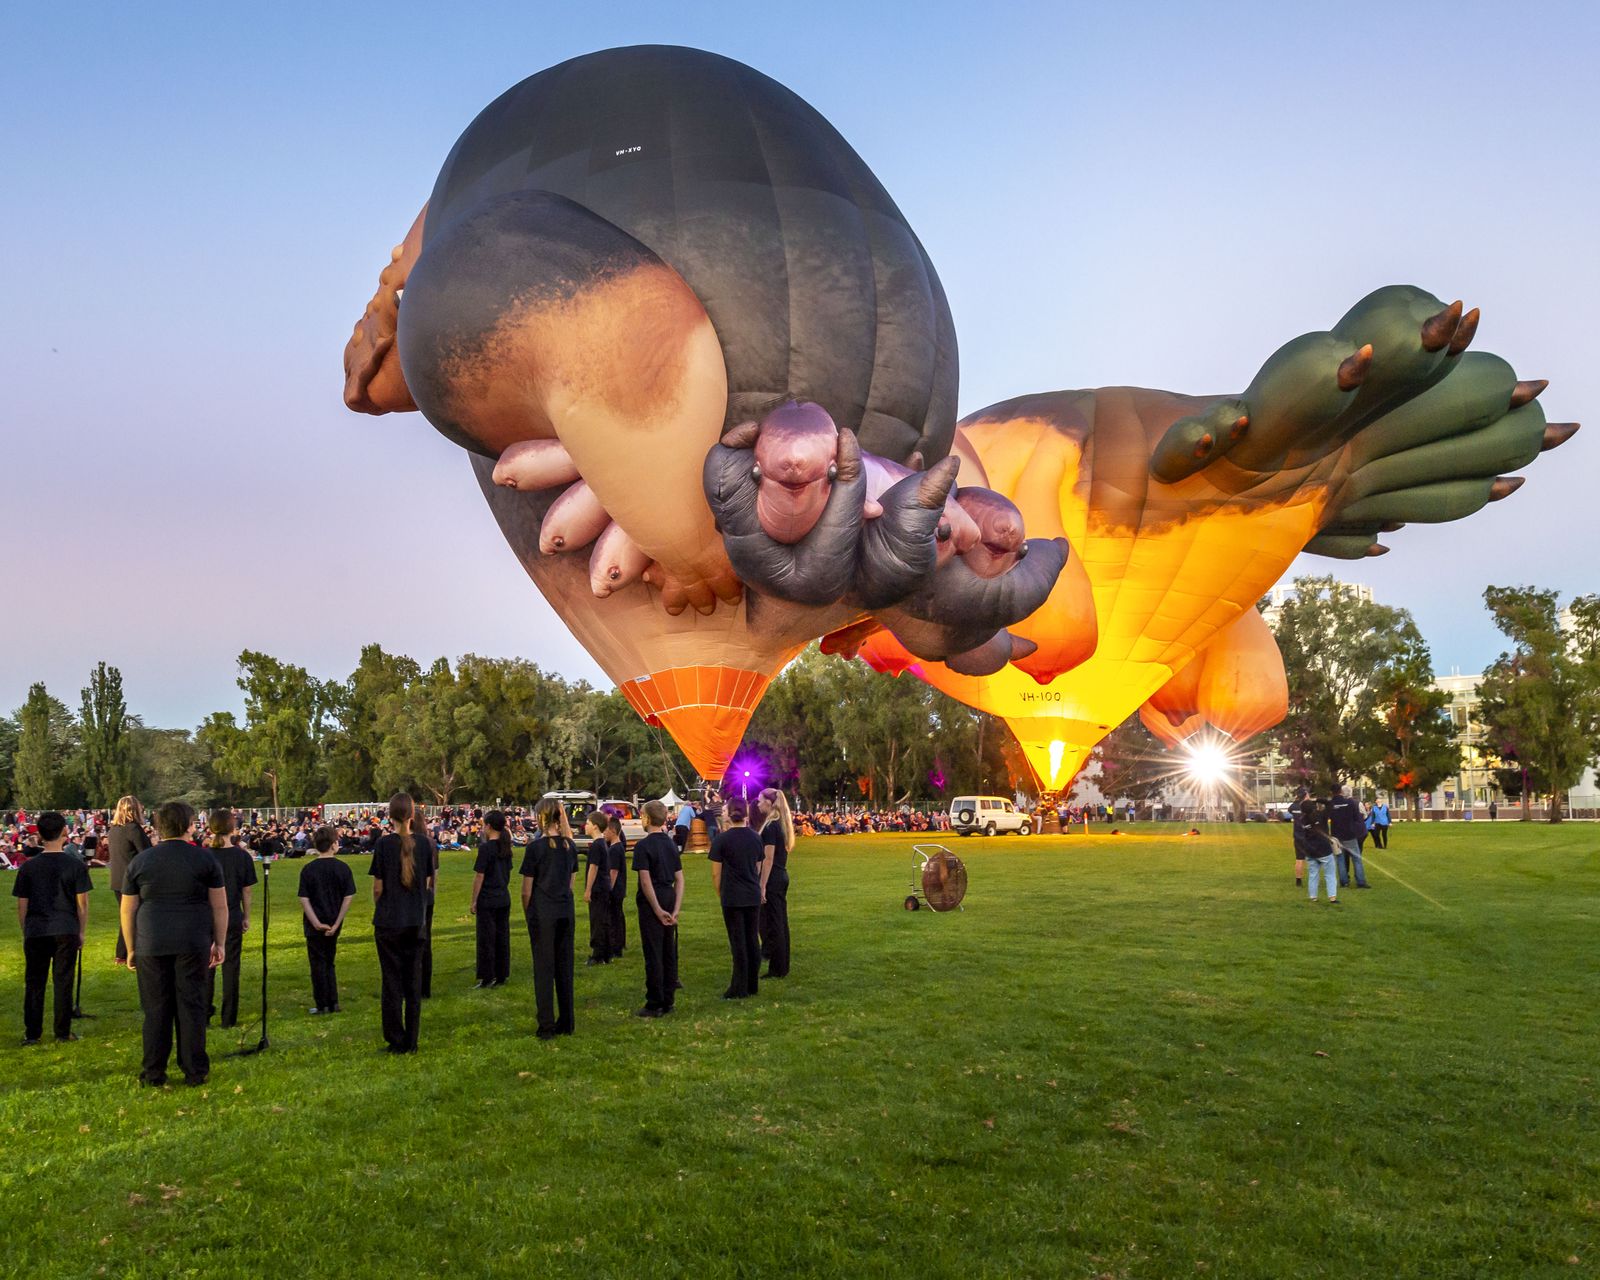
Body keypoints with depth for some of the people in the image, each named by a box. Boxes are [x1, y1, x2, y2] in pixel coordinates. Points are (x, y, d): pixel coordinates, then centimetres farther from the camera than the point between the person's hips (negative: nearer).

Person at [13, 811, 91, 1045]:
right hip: (66, 931, -1)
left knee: (34, 983, 11)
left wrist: (25, 932, 15)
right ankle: (63, 1032, 10)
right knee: (63, 982, 6)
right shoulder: (76, 865, -5)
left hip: (36, 932, 1)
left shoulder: (29, 867, -1)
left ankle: (32, 1034, 14)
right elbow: (82, 903, -3)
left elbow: (22, 905, 3)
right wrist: (81, 932, 8)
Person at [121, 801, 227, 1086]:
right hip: (193, 944, -1)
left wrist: (131, 949, 17)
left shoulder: (140, 861, 6)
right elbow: (220, 906, 2)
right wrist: (220, 943, 10)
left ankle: (154, 1073, 14)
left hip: (152, 945, 1)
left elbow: (128, 910, 8)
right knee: (191, 1007, 5)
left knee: (156, 1009, 9)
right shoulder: (205, 858, 1)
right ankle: (195, 1071, 9)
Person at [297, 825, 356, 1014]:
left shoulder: (308, 869, -7)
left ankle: (322, 1005, 12)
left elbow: (304, 899, -12)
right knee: (329, 962, 17)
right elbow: (349, 897, -9)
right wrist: (336, 923, -7)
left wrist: (316, 923, -13)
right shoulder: (342, 868, -5)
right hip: (334, 923, 2)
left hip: (315, 925, -2)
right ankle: (333, 1003, 16)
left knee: (318, 964, 8)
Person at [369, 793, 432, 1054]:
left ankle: (396, 1041, 10)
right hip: (416, 923, 3)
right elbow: (427, 884, 5)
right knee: (413, 981, 10)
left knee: (392, 982, 6)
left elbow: (377, 888, -6)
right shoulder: (424, 844, -2)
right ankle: (411, 1041, 14)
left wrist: (378, 912, 11)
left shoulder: (384, 844, -10)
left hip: (389, 922, -2)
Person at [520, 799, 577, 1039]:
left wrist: (527, 915, 5)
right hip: (566, 912, 5)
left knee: (544, 967, 2)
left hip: (542, 913, -5)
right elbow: (571, 882, 10)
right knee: (565, 966, 11)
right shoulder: (570, 846, 5)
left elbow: (527, 890, -7)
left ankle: (547, 1025, 4)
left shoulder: (535, 847, -11)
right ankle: (566, 1023, 17)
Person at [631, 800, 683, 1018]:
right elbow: (679, 879, 6)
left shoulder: (643, 846, -12)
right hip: (669, 898, 7)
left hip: (651, 902, -7)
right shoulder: (672, 844, 9)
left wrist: (658, 910, -15)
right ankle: (668, 1001, 18)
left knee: (653, 954, -2)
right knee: (669, 952, 12)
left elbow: (646, 880, -18)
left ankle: (655, 1004, 2)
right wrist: (676, 909, 2)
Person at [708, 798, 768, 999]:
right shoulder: (755, 838, 5)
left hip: (732, 898, -5)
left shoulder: (722, 839, -10)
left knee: (738, 942, -1)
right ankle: (753, 985, 17)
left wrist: (720, 894, 7)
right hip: (754, 896, 5)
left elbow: (716, 873, -6)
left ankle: (739, 989, 3)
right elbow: (759, 868, 12)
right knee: (752, 939, 11)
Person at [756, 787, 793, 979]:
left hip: (772, 879, -9)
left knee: (770, 924, -2)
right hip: (782, 876, 9)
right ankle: (782, 967, 21)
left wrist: (763, 886, -19)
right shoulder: (781, 824, 11)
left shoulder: (770, 826, -17)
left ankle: (777, 969, 3)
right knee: (780, 922, 14)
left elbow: (768, 858, -20)